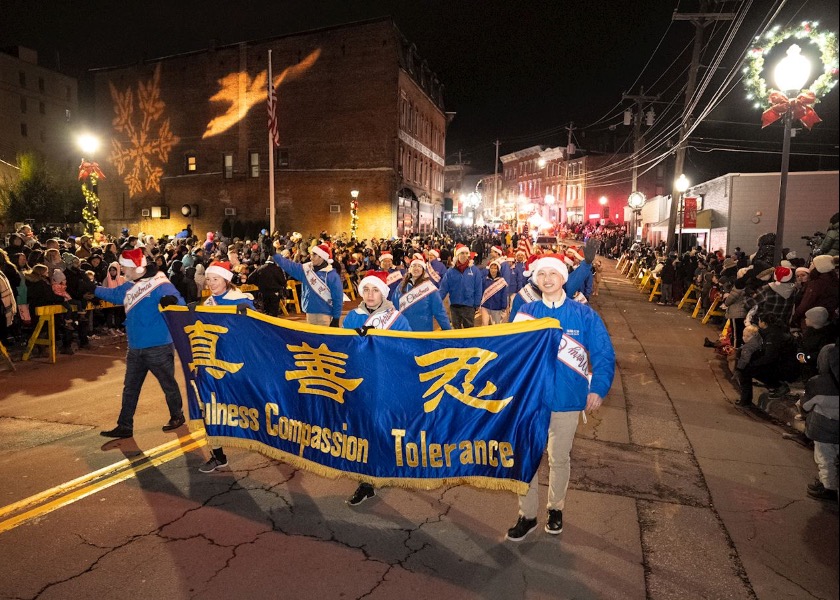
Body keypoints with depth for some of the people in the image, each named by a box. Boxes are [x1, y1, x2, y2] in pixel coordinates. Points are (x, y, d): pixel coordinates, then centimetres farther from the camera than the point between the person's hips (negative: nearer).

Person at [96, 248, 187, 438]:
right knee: (130, 388, 14)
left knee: (168, 384, 9)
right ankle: (124, 426, 24)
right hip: (135, 348, 8)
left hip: (158, 347, -8)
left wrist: (171, 300, -44)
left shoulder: (159, 283, -15)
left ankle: (177, 416, 29)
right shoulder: (128, 287, 9)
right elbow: (112, 294, 25)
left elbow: (178, 300, -23)